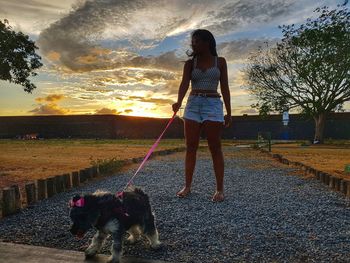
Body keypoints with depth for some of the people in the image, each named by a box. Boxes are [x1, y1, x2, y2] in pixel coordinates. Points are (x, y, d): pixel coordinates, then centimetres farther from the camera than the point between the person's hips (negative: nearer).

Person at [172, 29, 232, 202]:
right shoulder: (190, 63, 10)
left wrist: (228, 113, 0)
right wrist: (179, 101, -26)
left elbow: (225, 88, 5)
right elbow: (184, 84, -6)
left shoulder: (220, 61, 7)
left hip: (213, 105, -2)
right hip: (193, 105, 2)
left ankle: (219, 189, 3)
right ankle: (187, 186, 9)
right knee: (190, 147, 1)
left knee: (215, 148, -4)